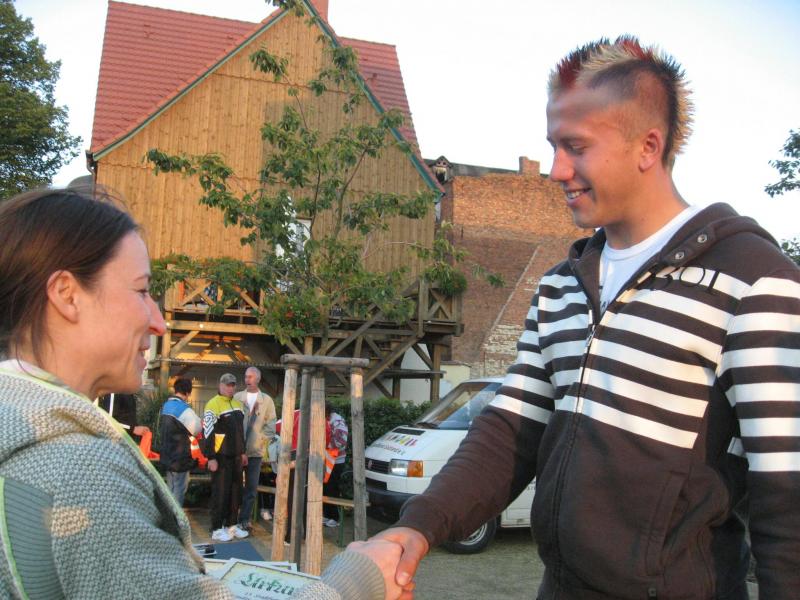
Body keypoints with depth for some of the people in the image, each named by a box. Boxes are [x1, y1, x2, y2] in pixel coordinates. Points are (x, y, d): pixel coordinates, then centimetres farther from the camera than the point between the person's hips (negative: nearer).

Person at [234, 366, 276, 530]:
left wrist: (260, 439, -8)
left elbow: (270, 424, 4)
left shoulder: (267, 400, 5)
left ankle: (244, 519, 14)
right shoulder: (237, 397, 3)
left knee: (251, 487, 4)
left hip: (256, 450, 1)